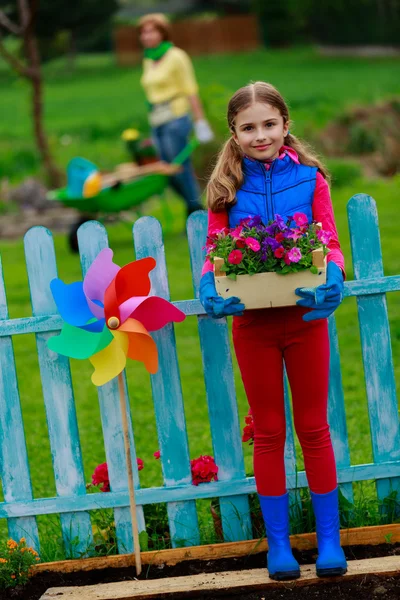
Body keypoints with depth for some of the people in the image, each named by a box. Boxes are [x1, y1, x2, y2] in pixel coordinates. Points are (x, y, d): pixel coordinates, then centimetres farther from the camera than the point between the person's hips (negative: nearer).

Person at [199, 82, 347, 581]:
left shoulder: (309, 177, -3)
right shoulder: (225, 187, -1)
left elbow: (330, 243, -3)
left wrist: (332, 274, -24)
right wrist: (209, 285, -21)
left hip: (305, 316, -1)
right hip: (252, 323, 1)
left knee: (313, 428, 10)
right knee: (268, 433, 11)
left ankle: (329, 539, 21)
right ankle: (278, 543, 21)